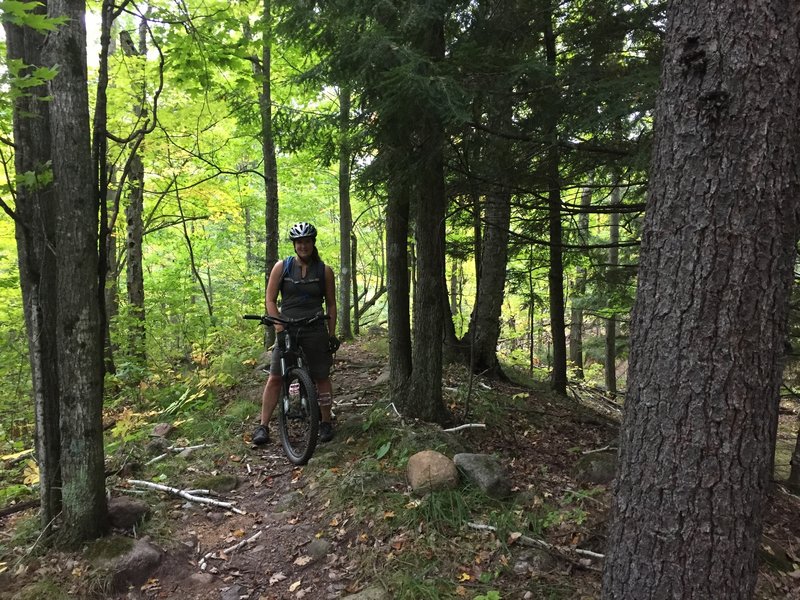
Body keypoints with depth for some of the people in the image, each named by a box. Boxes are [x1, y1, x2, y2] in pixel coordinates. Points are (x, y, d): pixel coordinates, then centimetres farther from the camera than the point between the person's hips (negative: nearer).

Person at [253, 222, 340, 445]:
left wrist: (332, 334, 2)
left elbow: (331, 304, 7)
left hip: (316, 331, 0)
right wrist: (279, 328, -11)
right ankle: (263, 426, 6)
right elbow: (270, 300, -1)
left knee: (322, 377, 5)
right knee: (275, 378, -2)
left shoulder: (324, 270, 2)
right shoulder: (282, 267, 1)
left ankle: (326, 423, 20)